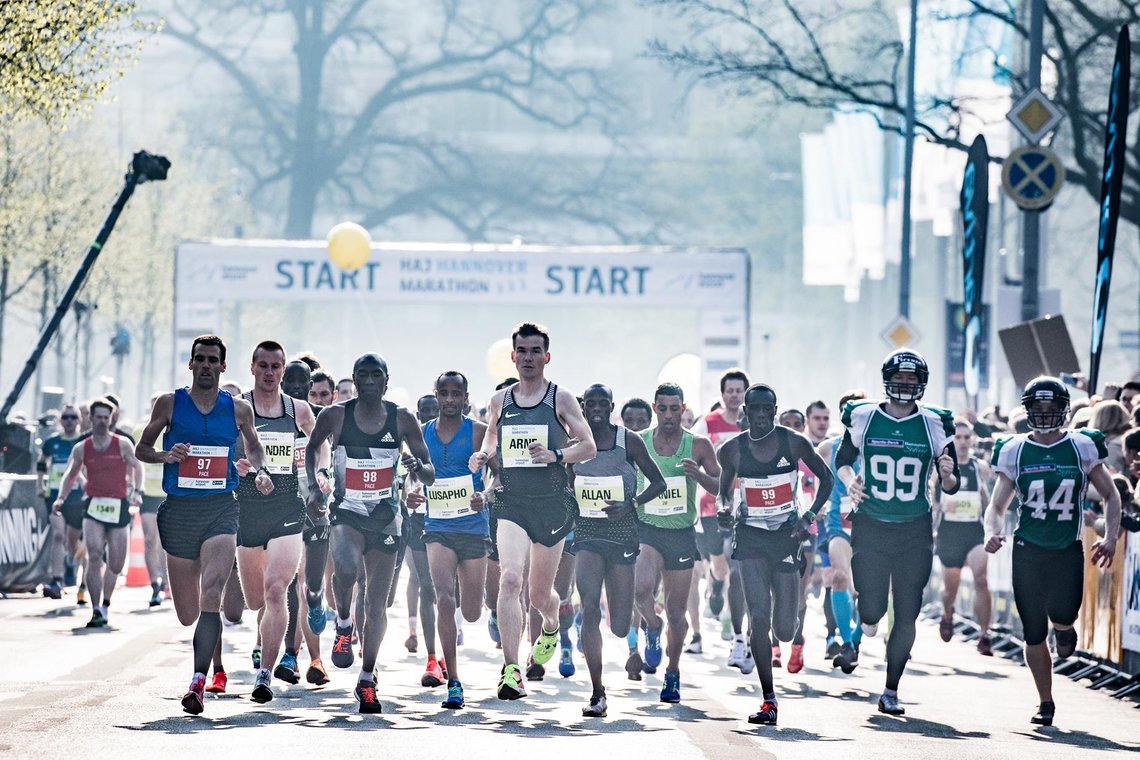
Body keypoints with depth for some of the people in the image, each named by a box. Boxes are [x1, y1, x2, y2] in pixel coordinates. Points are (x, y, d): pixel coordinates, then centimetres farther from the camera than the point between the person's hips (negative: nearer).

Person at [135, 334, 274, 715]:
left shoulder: (239, 409, 6)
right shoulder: (170, 404, 3)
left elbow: (253, 447, 22)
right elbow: (141, 448, 10)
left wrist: (260, 471, 1)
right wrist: (165, 455, -11)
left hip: (220, 511, -1)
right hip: (179, 510, 1)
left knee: (211, 595, -22)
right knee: (187, 615, 8)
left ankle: (199, 682, -25)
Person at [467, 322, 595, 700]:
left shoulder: (561, 399, 0)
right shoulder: (499, 401, 9)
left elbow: (589, 446, -1)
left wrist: (555, 455, -19)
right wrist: (482, 455, 3)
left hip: (552, 503, -1)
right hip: (511, 502, 1)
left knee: (539, 593, 10)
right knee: (510, 579, -21)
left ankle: (551, 627, 50)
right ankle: (511, 671, -25)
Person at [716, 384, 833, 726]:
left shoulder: (794, 442, -6)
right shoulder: (732, 450, -2)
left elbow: (826, 478, 5)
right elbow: (725, 489, 13)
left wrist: (809, 516, -8)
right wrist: (725, 508, -10)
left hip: (787, 534, 0)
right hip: (750, 537, 0)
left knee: (784, 629, 1)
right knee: (759, 618, -13)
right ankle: (768, 701, -7)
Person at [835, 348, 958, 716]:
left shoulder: (935, 425, -1)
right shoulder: (862, 418, -2)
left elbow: (950, 487, 4)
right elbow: (843, 459, 13)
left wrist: (947, 475, -19)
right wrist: (850, 482, -9)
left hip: (915, 532, 0)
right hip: (870, 529, 0)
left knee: (906, 616, -1)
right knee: (872, 611, -6)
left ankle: (891, 690, 11)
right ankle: (867, 619, 33)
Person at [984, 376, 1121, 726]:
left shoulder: (1083, 447, 1)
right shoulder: (1014, 451, 3)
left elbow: (1110, 496, 10)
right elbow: (996, 505, 7)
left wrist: (1110, 538, -4)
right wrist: (992, 532, -14)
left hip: (1068, 550, -1)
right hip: (1027, 550, 1)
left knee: (1061, 614, -23)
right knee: (1034, 634, 2)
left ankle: (1064, 627, 16)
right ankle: (1046, 703, 18)